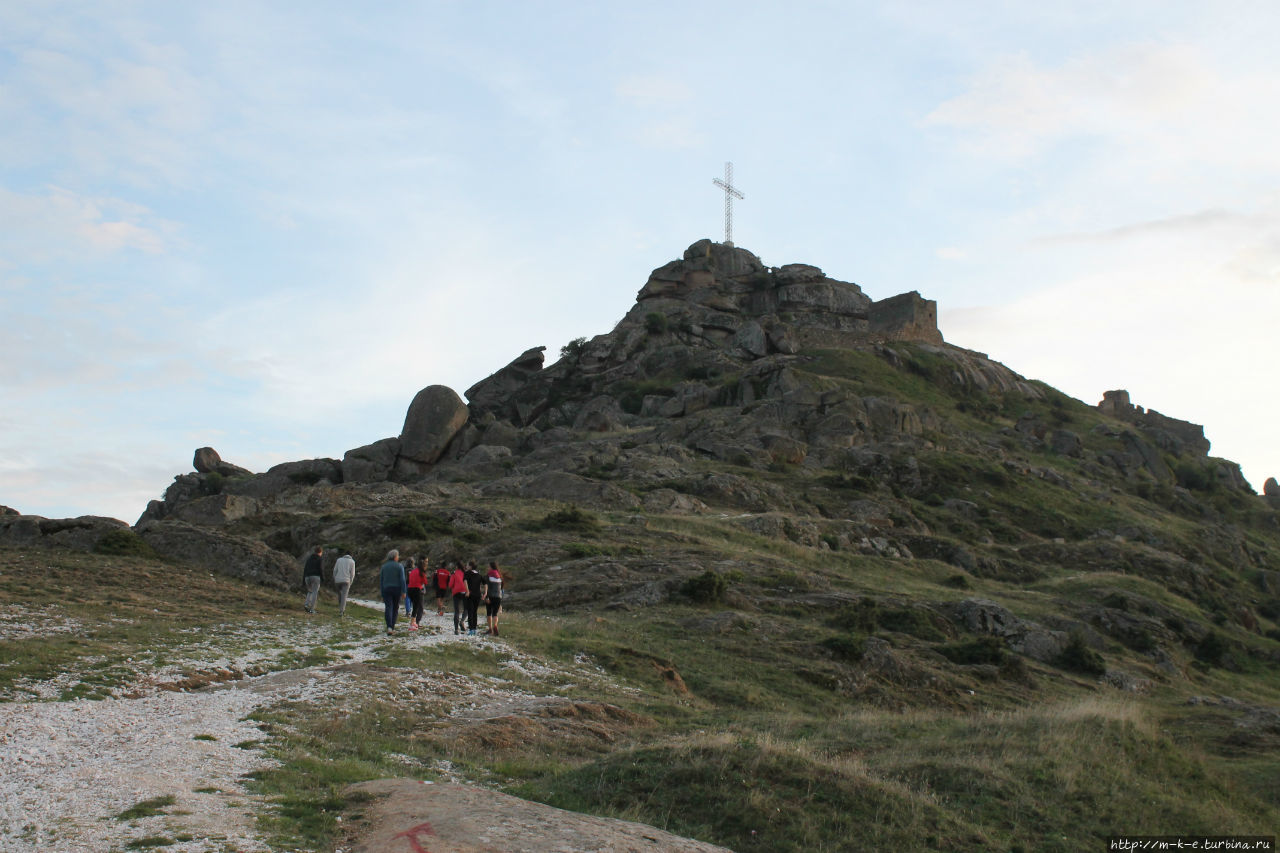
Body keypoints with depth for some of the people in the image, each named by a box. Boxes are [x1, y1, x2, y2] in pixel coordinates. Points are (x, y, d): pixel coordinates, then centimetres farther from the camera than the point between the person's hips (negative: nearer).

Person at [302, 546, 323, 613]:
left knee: (310, 592, 23)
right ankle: (311, 609, -8)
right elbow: (321, 570, -9)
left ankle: (307, 604, 0)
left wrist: (303, 581, 15)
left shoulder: (309, 559, 17)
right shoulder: (320, 559, 1)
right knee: (315, 593, 0)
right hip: (316, 577, -5)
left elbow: (305, 570, 14)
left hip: (307, 577, 5)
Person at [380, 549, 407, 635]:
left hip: (386, 589, 1)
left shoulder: (384, 566, 8)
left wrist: (382, 594, 12)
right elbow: (402, 580, -10)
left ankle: (389, 627, -26)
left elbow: (381, 580, 8)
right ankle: (392, 627, 12)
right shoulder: (399, 566, -1)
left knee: (388, 608, -8)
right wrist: (403, 592, -9)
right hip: (397, 589, -1)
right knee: (395, 608, 12)